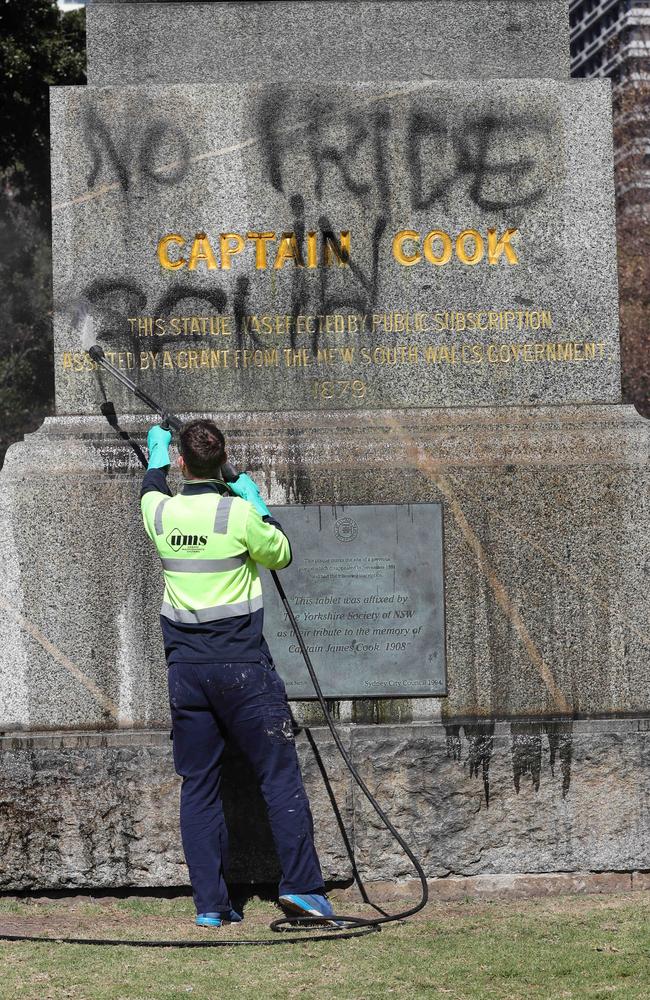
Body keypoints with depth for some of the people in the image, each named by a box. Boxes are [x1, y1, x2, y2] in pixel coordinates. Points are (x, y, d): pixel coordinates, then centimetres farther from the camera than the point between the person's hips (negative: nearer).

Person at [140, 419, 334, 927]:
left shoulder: (161, 513, 1)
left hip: (186, 670, 4)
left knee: (199, 786, 8)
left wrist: (157, 450, 46)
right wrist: (257, 503, 17)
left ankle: (210, 905, 8)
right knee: (280, 776, 2)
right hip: (242, 667, -4)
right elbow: (282, 555, 6)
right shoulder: (239, 514, -12)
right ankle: (301, 886, -1)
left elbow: (153, 488, 27)